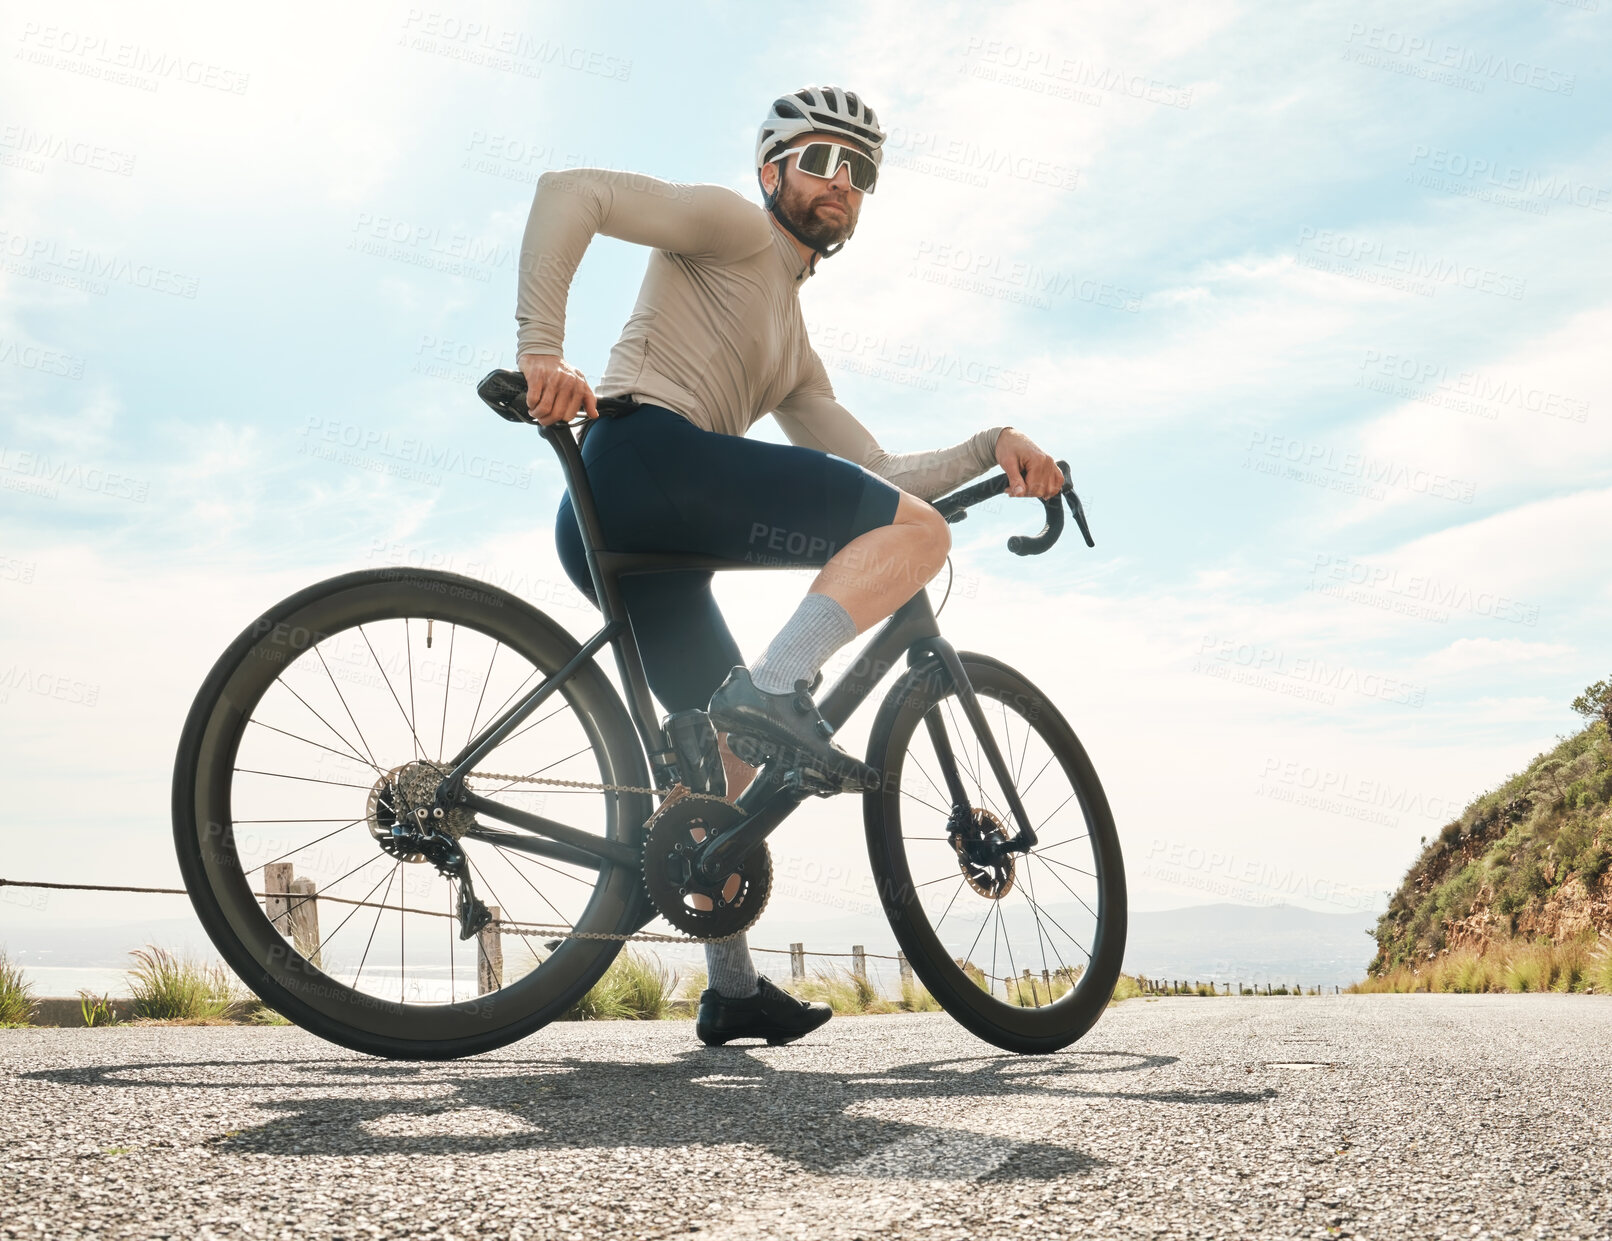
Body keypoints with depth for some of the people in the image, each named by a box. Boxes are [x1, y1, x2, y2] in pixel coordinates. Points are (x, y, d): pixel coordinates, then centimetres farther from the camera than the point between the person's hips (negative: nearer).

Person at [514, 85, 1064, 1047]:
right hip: (643, 451, -10)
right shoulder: (735, 228, 10)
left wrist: (990, 447, 12)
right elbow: (569, 193, -4)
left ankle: (734, 989, 25)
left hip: (619, 539, 10)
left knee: (730, 749, 18)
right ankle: (774, 689, -28)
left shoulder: (795, 351, 34)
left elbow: (871, 474, 26)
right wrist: (542, 350, -17)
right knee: (917, 531, -14)